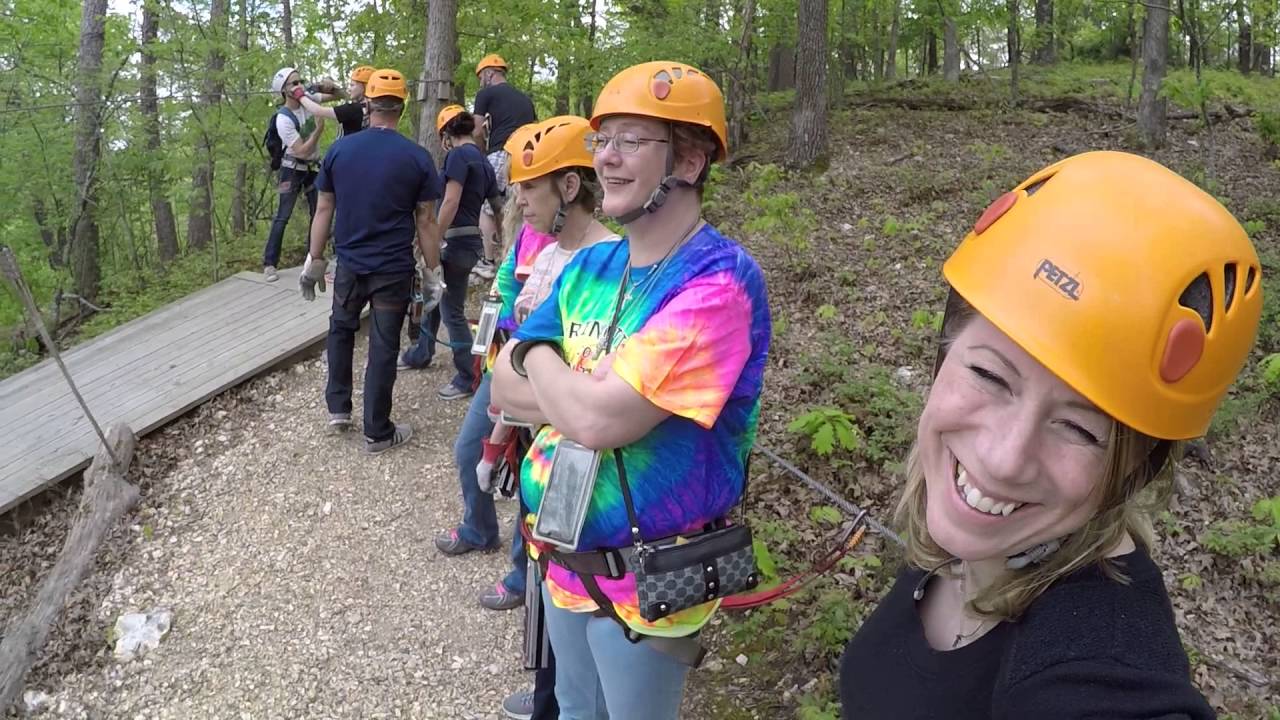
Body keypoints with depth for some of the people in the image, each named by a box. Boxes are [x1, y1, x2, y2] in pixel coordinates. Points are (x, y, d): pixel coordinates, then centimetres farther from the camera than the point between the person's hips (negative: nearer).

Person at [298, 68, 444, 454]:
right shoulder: (417, 157, -9)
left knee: (341, 329, 26)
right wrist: (432, 271, 2)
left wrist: (314, 260, 11)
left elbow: (324, 209, 2)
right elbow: (425, 221, -6)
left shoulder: (339, 150, -3)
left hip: (350, 263, 2)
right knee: (383, 347, 5)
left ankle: (338, 408, 29)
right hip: (394, 269, -2)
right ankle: (377, 433, 15)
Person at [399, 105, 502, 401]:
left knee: (452, 312, -2)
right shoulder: (483, 161, 15)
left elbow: (450, 202, -20)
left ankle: (469, 379, 5)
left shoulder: (459, 155, -11)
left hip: (456, 243, -10)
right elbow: (497, 207, 19)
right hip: (470, 239, 10)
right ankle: (420, 354, 39)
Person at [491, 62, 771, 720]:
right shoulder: (590, 266, 2)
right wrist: (582, 391, -18)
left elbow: (600, 420, -30)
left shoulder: (719, 279, -23)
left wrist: (538, 354, -11)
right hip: (561, 555, 7)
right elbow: (504, 387, 1)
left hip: (646, 583, -7)